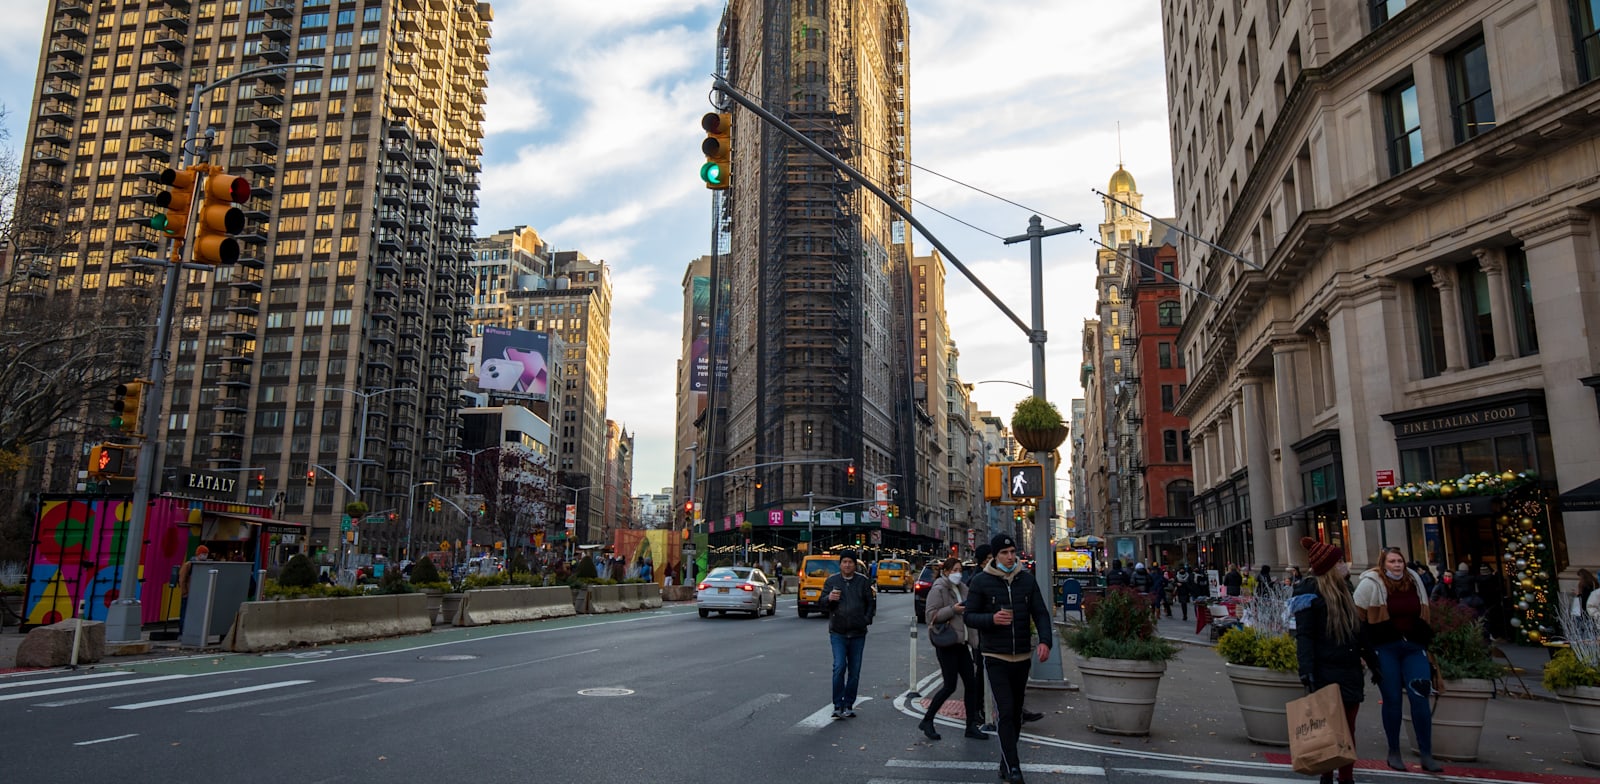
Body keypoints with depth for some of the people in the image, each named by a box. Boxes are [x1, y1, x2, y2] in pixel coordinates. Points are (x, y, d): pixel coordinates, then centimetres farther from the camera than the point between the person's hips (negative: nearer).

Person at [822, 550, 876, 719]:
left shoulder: (863, 581, 6)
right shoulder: (831, 581, 5)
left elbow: (871, 602, 11)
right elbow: (822, 602, 6)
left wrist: (867, 620, -2)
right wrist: (829, 599, -16)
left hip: (858, 633, 2)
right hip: (838, 633, -2)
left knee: (854, 671, 6)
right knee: (839, 667, -14)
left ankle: (848, 705, 16)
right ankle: (838, 705, -6)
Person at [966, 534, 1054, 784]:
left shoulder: (1027, 580, 4)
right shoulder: (981, 581, -6)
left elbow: (1040, 613, 3)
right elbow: (969, 616, -4)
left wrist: (1045, 641, -14)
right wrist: (992, 619, -23)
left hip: (1022, 657, 4)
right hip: (995, 658, -4)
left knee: (1016, 714, 13)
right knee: (1005, 712, -12)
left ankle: (1006, 764, 28)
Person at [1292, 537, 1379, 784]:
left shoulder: (1344, 591, 14)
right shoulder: (1311, 594, -11)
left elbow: (1357, 630, 24)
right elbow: (1303, 636, -16)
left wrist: (1372, 661, 25)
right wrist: (1306, 672, -23)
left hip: (1350, 671, 8)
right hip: (1326, 673, -8)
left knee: (1348, 728, 12)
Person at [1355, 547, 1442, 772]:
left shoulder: (1414, 580, 8)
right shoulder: (1370, 584, -8)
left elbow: (1422, 614, 22)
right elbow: (1357, 616, -4)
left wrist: (1425, 639, 20)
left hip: (1413, 646, 4)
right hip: (1385, 648, -4)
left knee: (1420, 697, -3)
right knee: (1392, 700, 2)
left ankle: (1426, 755, 4)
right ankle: (1394, 752, 16)